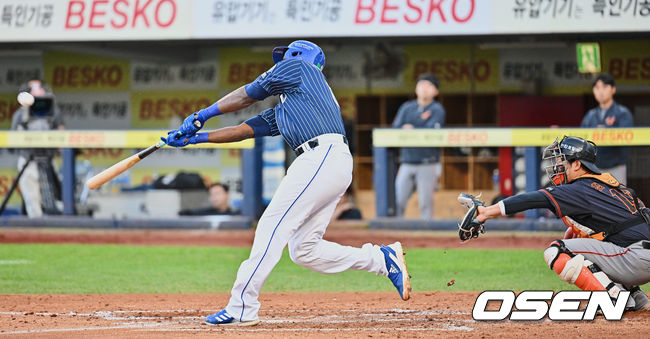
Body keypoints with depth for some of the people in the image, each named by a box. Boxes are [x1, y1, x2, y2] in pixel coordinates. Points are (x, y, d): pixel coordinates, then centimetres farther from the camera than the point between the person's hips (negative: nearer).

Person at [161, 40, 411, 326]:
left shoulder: (297, 67, 12)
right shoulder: (283, 108, 34)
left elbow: (247, 95, 15)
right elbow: (246, 129, 30)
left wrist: (202, 115, 24)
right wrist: (196, 137, 25)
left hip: (322, 158, -9)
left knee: (273, 225, -13)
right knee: (304, 250, 5)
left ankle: (241, 307, -17)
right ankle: (384, 259, 7)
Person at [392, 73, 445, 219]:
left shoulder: (437, 110, 2)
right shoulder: (406, 107, 15)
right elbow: (395, 130, 3)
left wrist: (410, 130, -1)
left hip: (428, 165, -4)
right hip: (407, 162, 4)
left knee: (425, 204, -6)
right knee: (397, 202, -4)